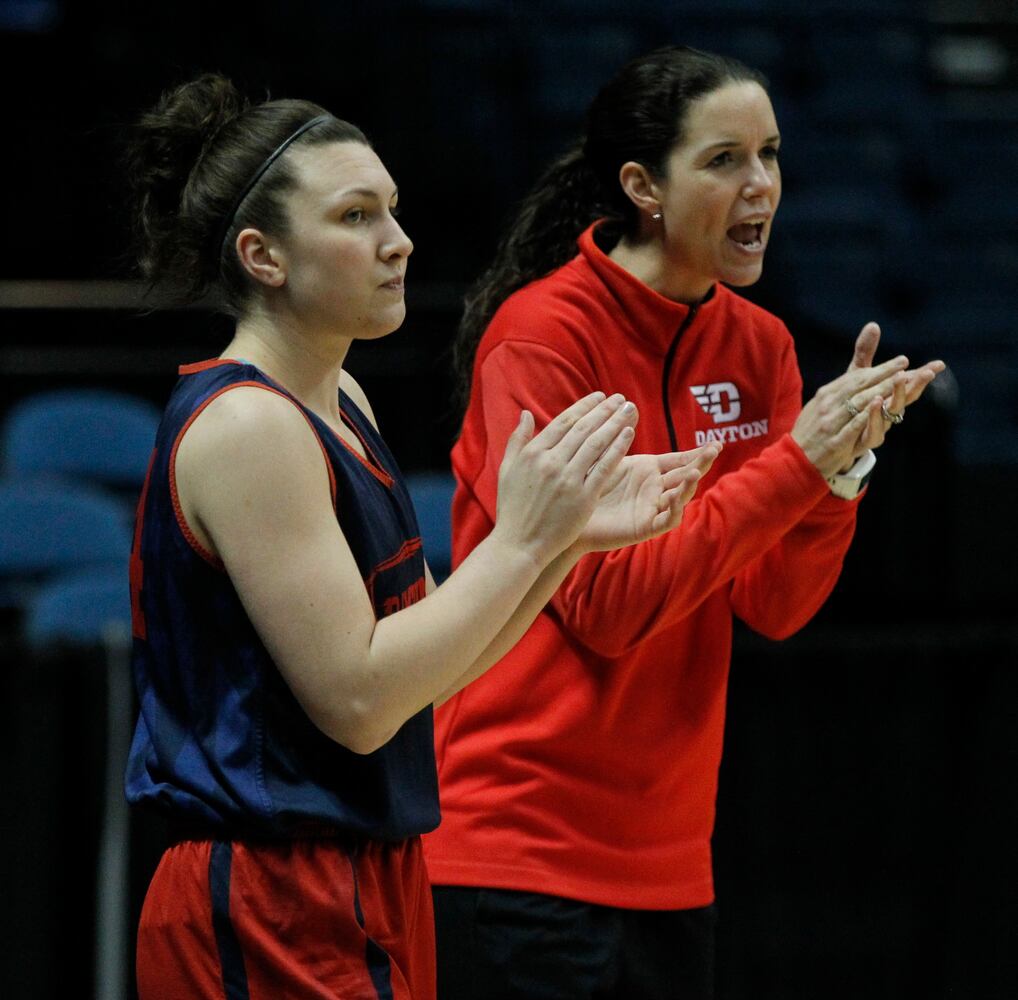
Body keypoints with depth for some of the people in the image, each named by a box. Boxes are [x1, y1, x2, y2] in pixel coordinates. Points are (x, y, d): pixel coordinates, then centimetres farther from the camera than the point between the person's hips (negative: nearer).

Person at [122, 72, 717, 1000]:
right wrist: (520, 538, -18)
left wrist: (571, 535, 3)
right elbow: (357, 699, -22)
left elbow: (426, 667, 13)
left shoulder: (339, 402, 13)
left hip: (371, 889, 9)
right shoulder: (242, 426, -16)